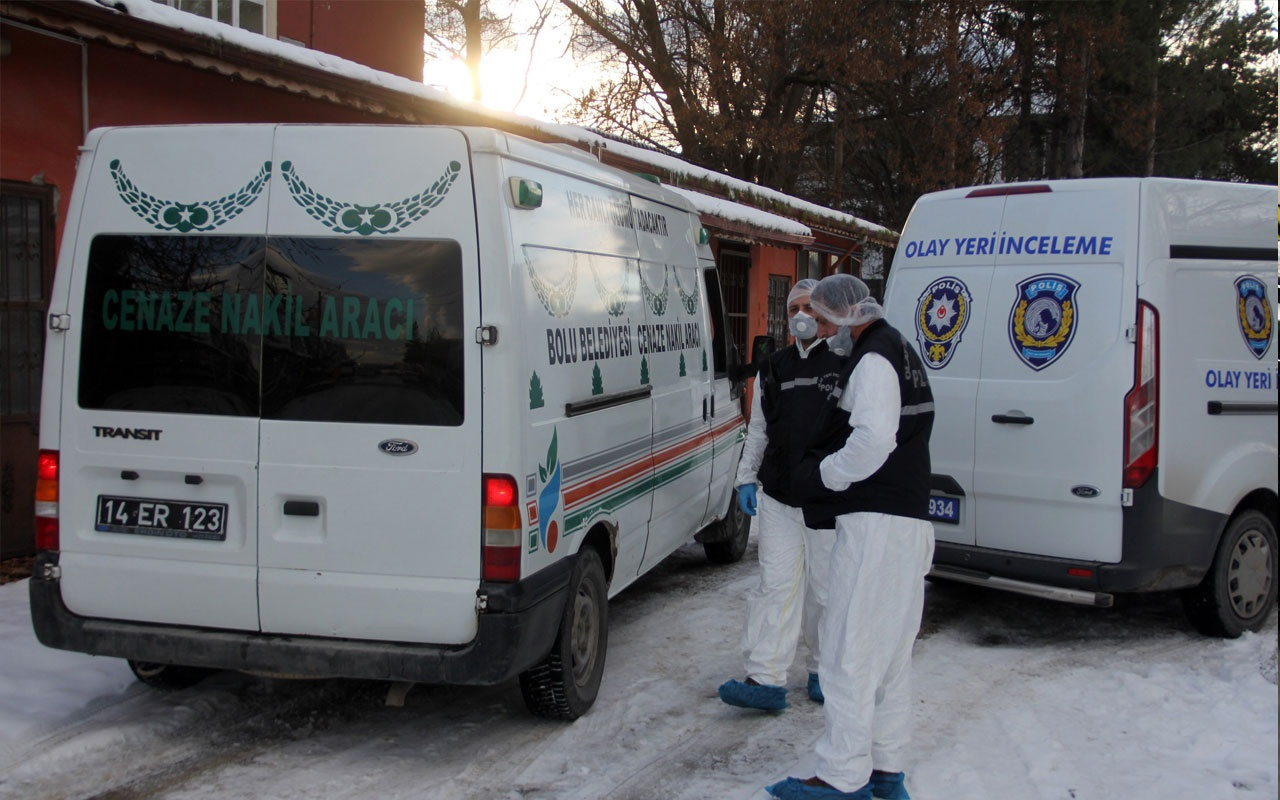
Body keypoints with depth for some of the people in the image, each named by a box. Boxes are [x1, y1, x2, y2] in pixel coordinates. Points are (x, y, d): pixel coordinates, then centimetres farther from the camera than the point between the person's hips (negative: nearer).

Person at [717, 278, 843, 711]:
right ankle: (766, 680, -3)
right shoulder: (773, 368, 14)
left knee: (824, 590, 6)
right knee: (777, 584, -1)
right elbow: (758, 428, 19)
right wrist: (747, 477, 12)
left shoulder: (846, 365, -2)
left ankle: (823, 672, 23)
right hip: (777, 497, 4)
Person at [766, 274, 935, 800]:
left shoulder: (874, 359, -11)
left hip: (876, 521, -11)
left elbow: (872, 441, -24)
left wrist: (821, 475, -11)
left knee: (850, 652, -7)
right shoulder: (899, 352, 21)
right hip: (909, 520, 11)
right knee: (890, 654, 15)